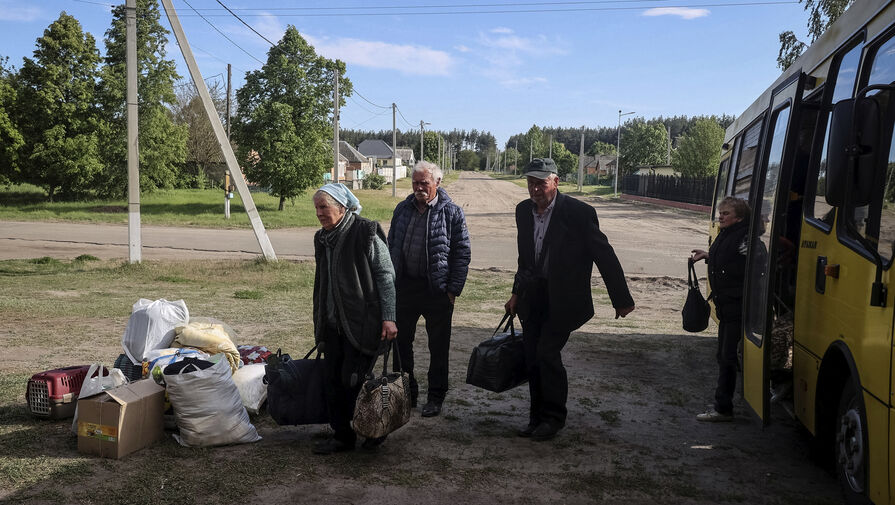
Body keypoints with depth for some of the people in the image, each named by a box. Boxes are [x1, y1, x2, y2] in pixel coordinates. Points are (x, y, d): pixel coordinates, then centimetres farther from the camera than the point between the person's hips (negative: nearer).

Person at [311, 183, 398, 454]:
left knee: (352, 380, -6)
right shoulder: (322, 238, 12)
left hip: (362, 322, -7)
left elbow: (386, 276, -10)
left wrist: (388, 317, -14)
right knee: (333, 380, 7)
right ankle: (342, 436, 21)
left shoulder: (366, 233, -11)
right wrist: (319, 321, 21)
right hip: (332, 324, 7)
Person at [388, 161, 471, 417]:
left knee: (438, 347, 7)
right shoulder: (402, 209, 8)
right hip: (404, 286, 4)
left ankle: (436, 396, 22)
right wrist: (390, 281, 8)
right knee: (401, 341, 11)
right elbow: (391, 246, 14)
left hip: (437, 290, -4)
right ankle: (407, 392, 26)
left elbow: (462, 253, -4)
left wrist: (453, 289, -10)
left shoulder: (452, 212, -5)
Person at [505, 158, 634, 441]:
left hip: (563, 299, -6)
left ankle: (553, 417, 8)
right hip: (533, 297, 6)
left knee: (547, 354, -12)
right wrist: (517, 293, 17)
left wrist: (621, 299, -7)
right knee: (532, 359, 8)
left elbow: (605, 256, -10)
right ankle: (538, 418, 23)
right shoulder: (523, 210, 4)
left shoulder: (579, 213, -15)